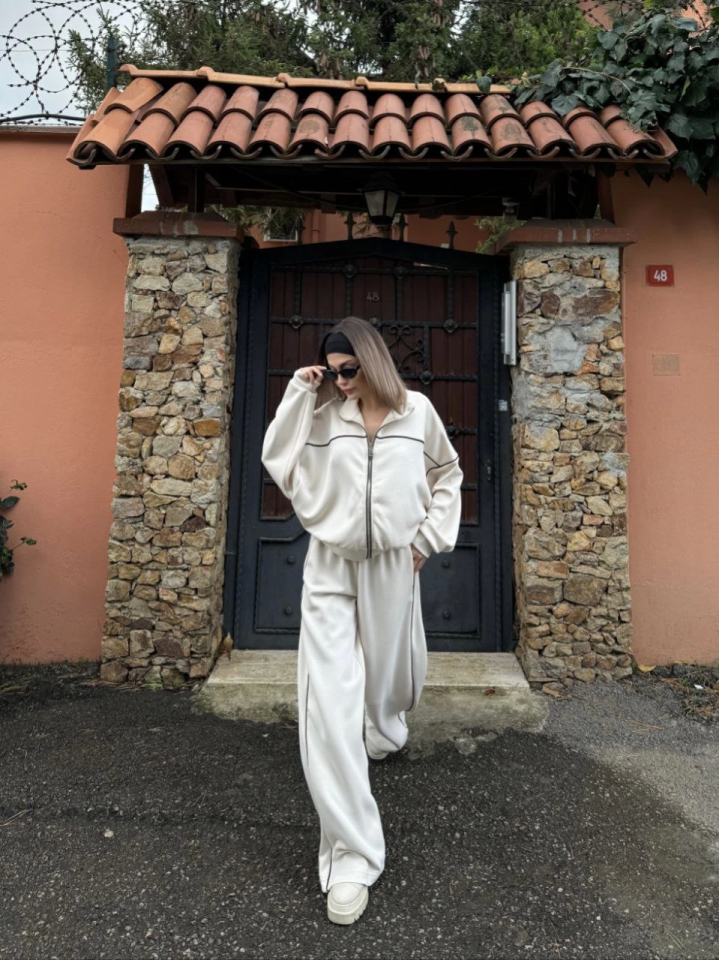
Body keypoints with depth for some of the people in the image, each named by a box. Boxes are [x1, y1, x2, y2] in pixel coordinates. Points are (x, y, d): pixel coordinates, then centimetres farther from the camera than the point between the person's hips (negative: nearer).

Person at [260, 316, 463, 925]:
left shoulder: (417, 411, 0)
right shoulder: (324, 414, 0)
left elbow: (447, 476, 11)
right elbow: (278, 460, -3)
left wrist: (429, 536, 4)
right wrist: (299, 394, -6)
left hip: (393, 567, 1)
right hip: (331, 568, -1)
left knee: (388, 674, 20)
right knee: (329, 703, -10)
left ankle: (385, 733, 59)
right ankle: (351, 855, -1)